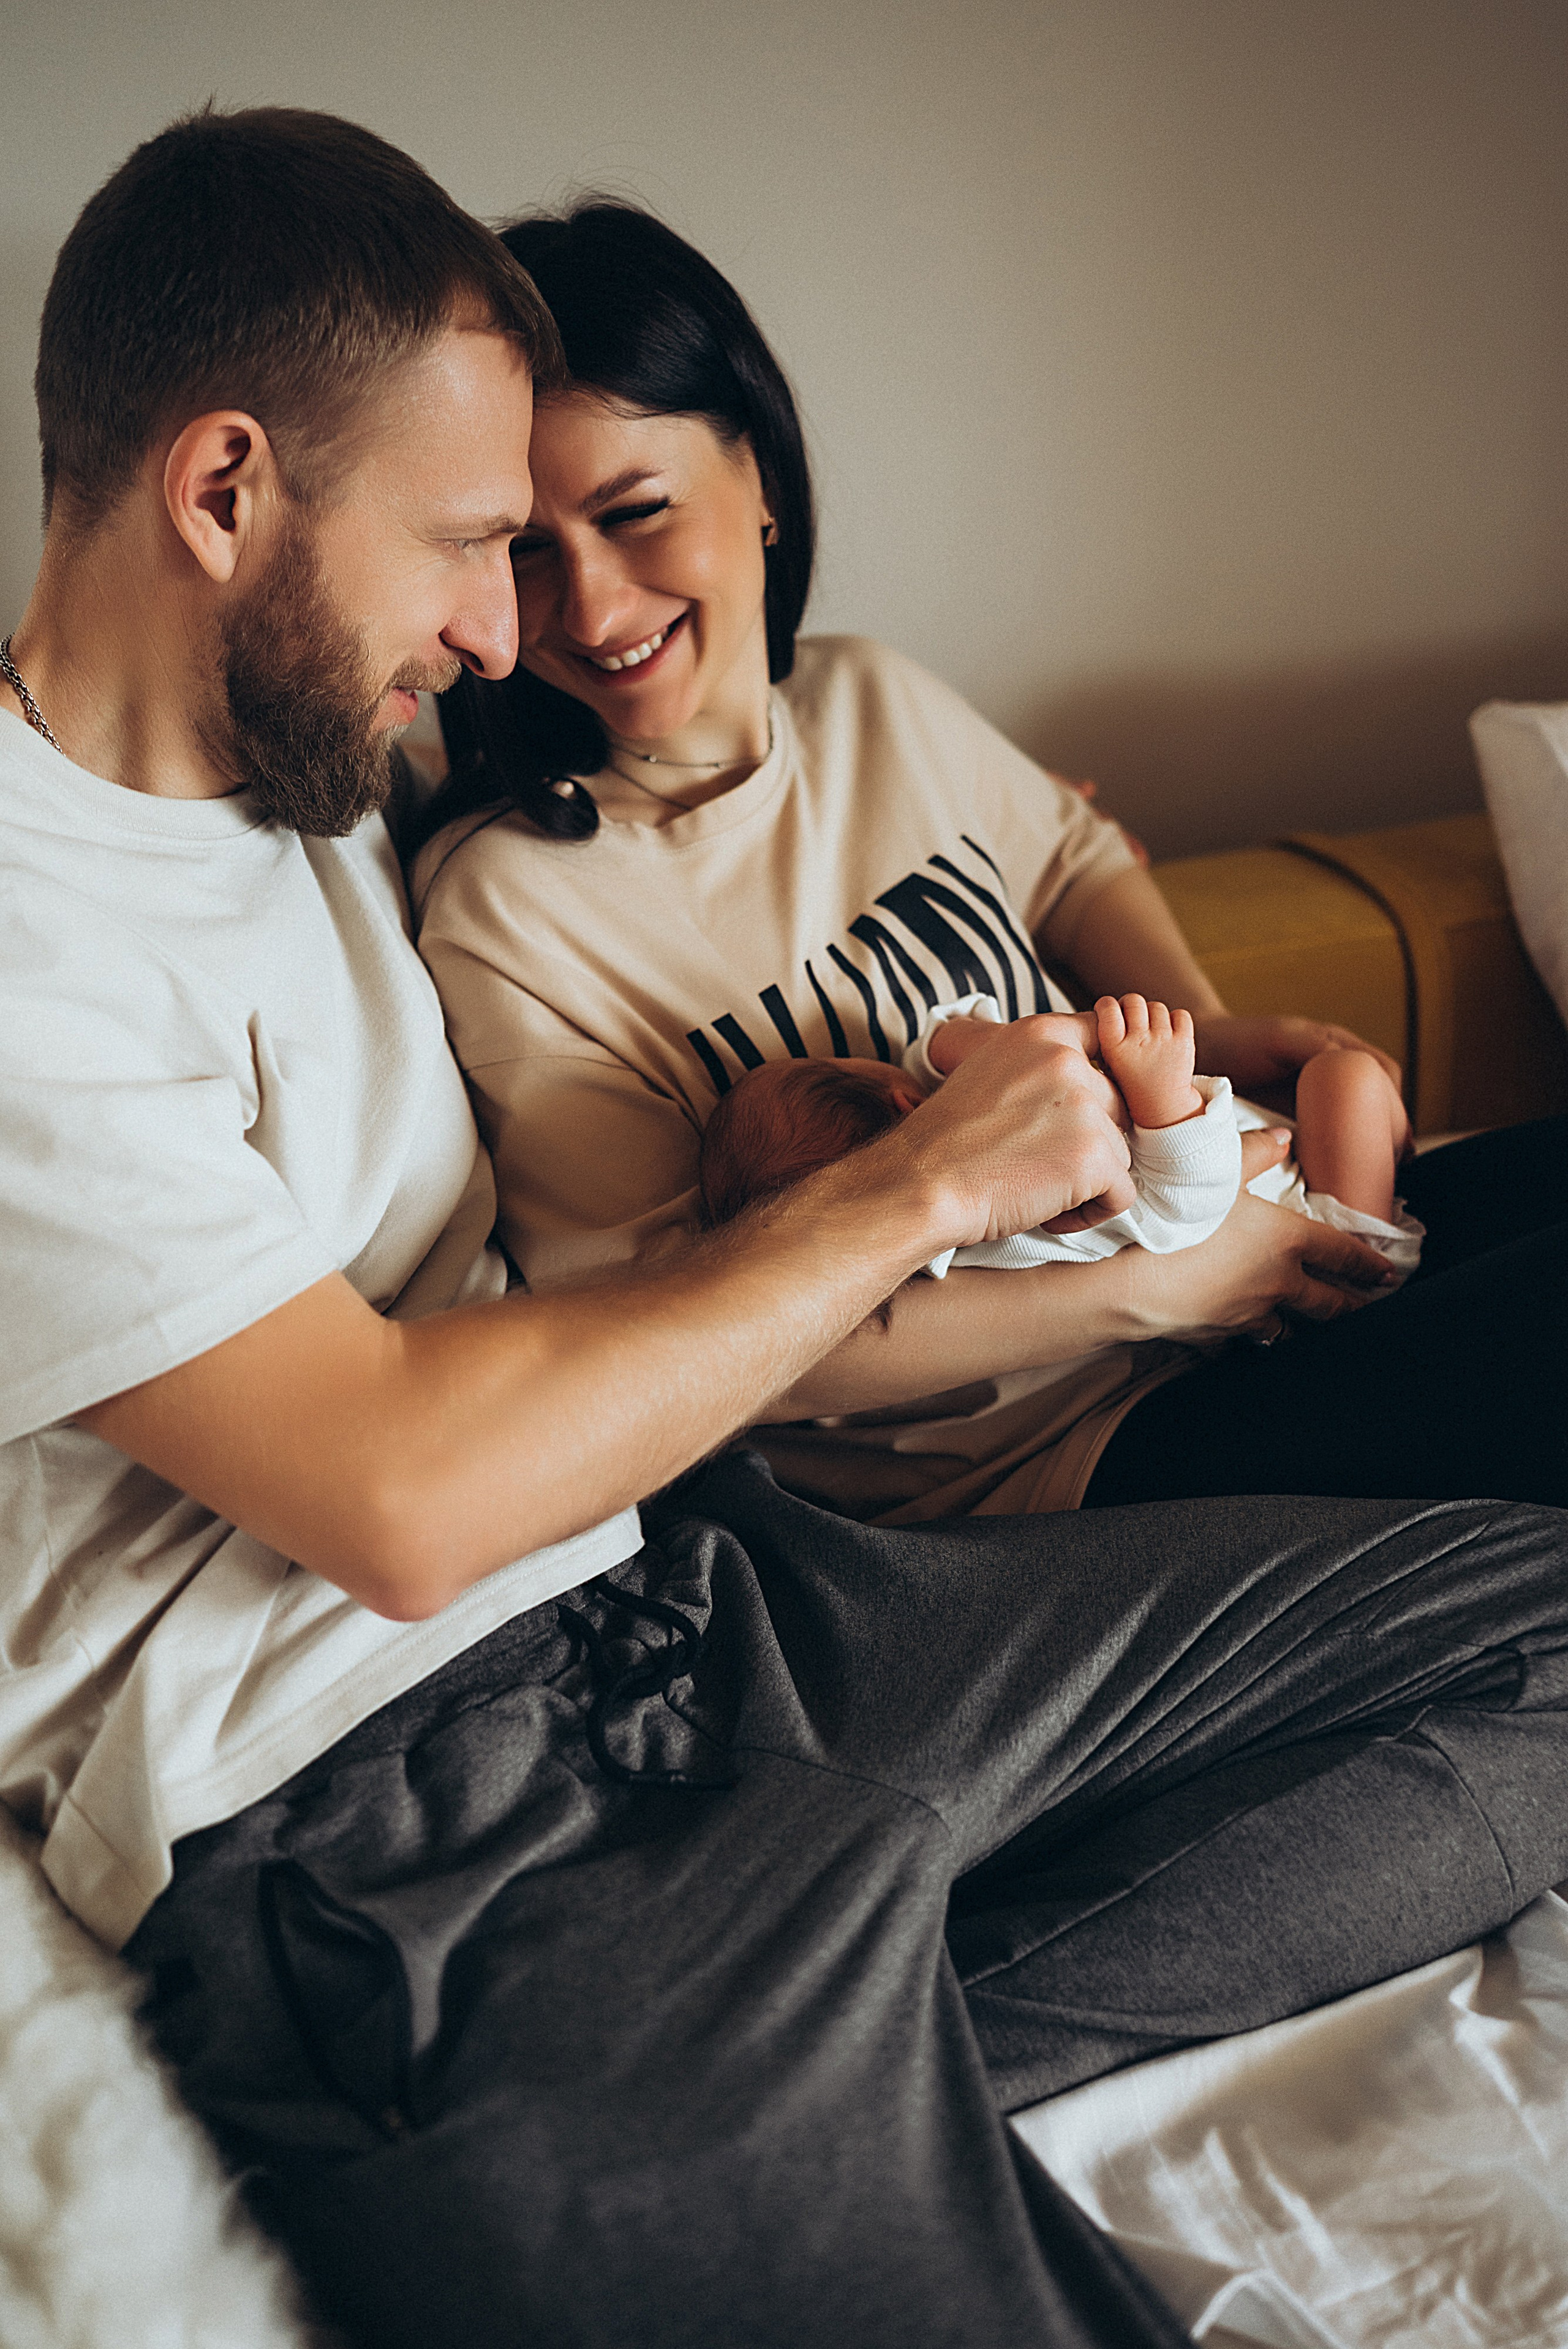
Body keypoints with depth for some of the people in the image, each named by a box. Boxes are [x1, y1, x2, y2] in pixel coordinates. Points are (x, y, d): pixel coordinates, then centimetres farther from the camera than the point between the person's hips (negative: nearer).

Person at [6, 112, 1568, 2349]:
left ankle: (789, 2073, -13)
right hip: (369, 1818, -9)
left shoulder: (313, 787, 16)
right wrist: (910, 1190, -8)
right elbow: (398, 1496, -19)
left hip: (674, 1583, 9)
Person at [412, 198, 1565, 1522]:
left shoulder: (874, 705, 3)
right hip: (1013, 1471, -7)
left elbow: (1069, 859, 24)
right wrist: (1143, 1288, -21)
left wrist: (1209, 1035, 2)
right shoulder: (500, 913, -15)